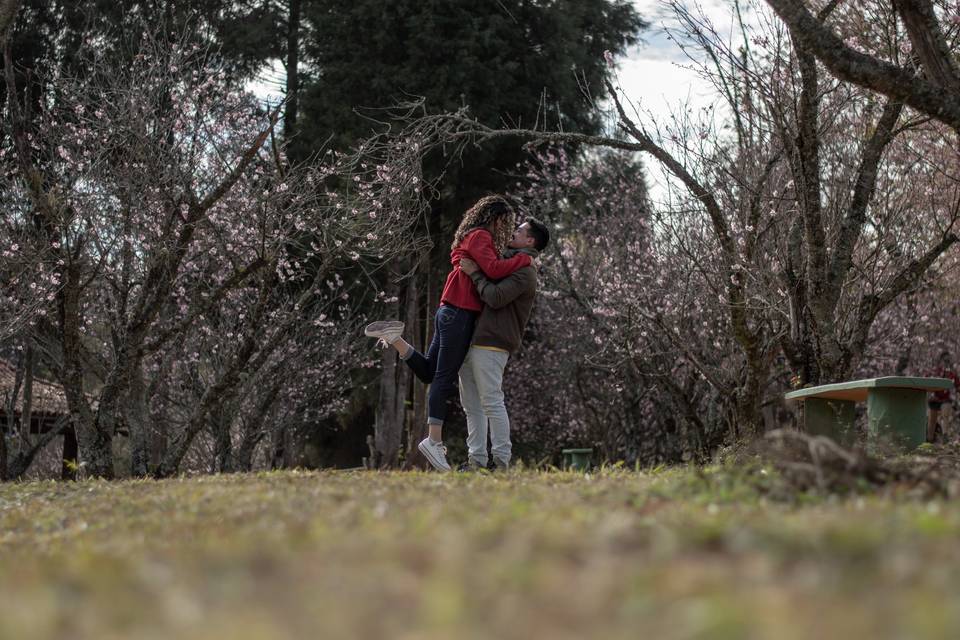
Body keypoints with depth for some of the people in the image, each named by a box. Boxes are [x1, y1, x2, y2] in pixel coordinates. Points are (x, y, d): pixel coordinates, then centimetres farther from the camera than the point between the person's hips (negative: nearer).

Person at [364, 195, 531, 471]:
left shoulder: (471, 239, 24)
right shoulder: (480, 237, -7)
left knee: (428, 371, 14)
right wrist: (523, 259, -9)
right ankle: (434, 440, -12)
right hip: (460, 313, -10)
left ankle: (395, 338, 6)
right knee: (444, 378, -11)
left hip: (450, 313, 10)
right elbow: (493, 269, -21)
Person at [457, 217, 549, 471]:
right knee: (471, 405, 8)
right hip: (470, 344, 10)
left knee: (492, 403, -11)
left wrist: (475, 273, -9)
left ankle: (502, 461, -9)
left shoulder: (524, 270, -7)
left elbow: (495, 298, -18)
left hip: (490, 345, -10)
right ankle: (475, 460, 10)